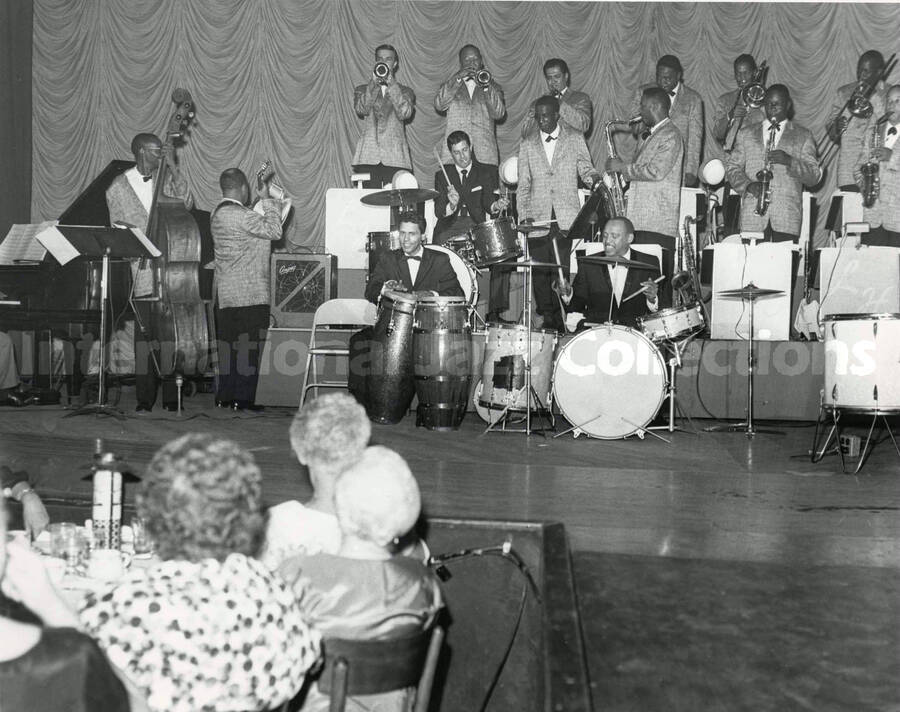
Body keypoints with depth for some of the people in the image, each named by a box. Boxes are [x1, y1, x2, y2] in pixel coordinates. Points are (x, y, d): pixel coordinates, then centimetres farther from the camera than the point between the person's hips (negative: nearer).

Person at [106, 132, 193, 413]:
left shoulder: (166, 179, 13)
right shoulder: (119, 187, 8)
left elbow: (186, 203, -2)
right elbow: (117, 230, 9)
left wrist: (173, 167, -4)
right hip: (143, 271, -1)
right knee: (145, 333, -2)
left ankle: (171, 396, 4)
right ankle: (145, 398, 6)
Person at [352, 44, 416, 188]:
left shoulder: (405, 92, 17)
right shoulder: (362, 89, 19)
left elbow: (404, 113, -4)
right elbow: (361, 110, -1)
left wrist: (392, 84, -4)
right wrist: (373, 83, -5)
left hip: (395, 159, 0)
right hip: (368, 157, 1)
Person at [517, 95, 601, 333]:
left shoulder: (575, 139, 10)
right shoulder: (527, 145, 13)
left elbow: (585, 169, 8)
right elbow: (523, 184, 11)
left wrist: (593, 177, -17)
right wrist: (523, 215, -1)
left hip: (565, 217, -1)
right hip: (537, 217, 2)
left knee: (561, 267, -8)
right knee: (539, 268, -3)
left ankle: (560, 317, 2)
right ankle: (546, 316, 7)